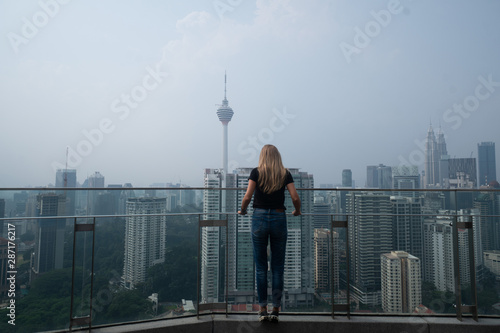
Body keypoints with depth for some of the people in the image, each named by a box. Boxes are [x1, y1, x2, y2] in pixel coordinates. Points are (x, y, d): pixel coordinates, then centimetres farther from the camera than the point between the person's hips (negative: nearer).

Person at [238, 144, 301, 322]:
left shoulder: (256, 172, 0)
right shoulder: (285, 174, 4)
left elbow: (247, 197, -8)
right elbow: (295, 198, -2)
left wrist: (242, 211, 10)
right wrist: (297, 211, 16)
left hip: (259, 218, -1)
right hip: (279, 219, 1)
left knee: (260, 267, 7)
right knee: (278, 267, 9)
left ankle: (263, 309, 11)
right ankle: (276, 309, 13)